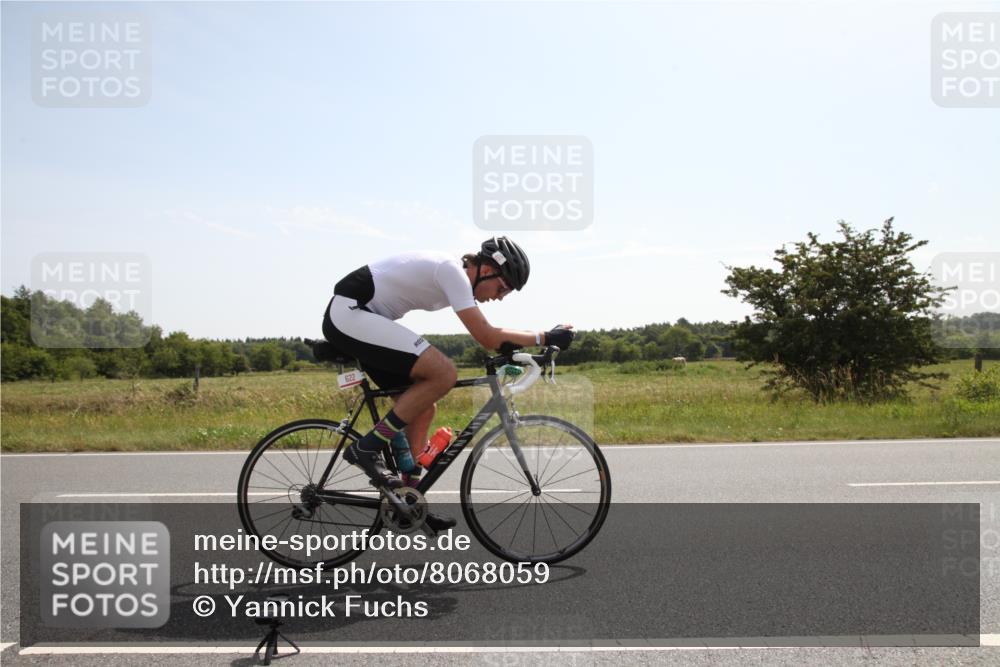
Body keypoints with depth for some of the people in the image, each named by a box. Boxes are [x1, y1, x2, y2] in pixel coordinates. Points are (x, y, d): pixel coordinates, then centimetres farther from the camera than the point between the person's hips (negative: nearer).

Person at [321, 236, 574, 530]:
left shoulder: (456, 274, 12)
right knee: (444, 373, -21)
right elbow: (487, 338, -20)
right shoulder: (452, 271, -17)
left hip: (350, 318, 10)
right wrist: (545, 337, -14)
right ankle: (367, 448, -12)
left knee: (423, 407, 8)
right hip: (348, 313, -10)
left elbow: (488, 336, 19)